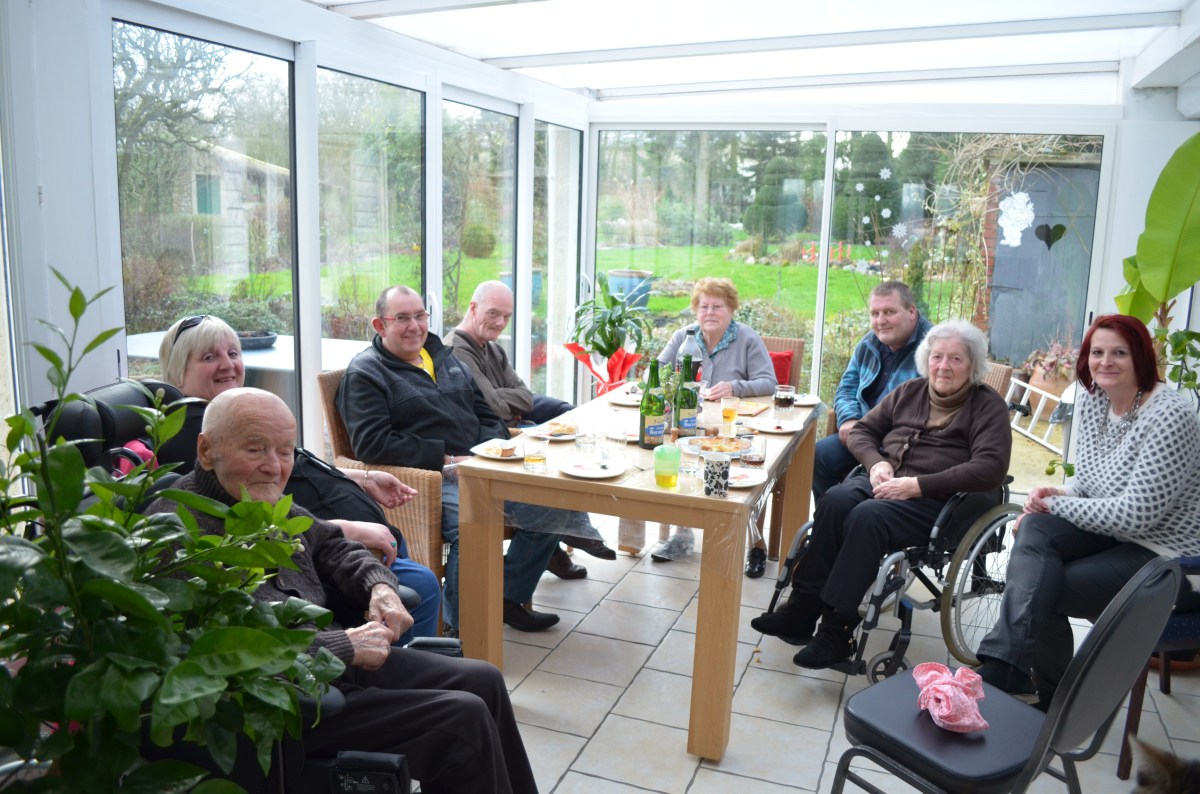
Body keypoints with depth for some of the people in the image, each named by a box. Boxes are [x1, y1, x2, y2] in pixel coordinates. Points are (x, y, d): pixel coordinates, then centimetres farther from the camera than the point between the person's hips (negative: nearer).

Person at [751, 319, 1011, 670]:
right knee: (835, 500, -28)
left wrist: (917, 485, -19)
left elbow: (990, 468, -12)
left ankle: (837, 631, -32)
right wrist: (877, 463, -1)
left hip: (939, 500, -5)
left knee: (868, 516, -34)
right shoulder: (910, 392, 19)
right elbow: (863, 429, 22)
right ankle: (802, 608, -27)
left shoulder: (988, 407, 3)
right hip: (884, 481, 5)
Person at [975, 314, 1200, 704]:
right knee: (1035, 530, -23)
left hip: (1161, 553, -6)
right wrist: (1059, 494, -9)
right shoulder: (1090, 399, 1)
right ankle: (1008, 668, -26)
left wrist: (1056, 505, -16)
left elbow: (1135, 514, -25)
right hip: (1111, 529, 6)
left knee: (1042, 590, -23)